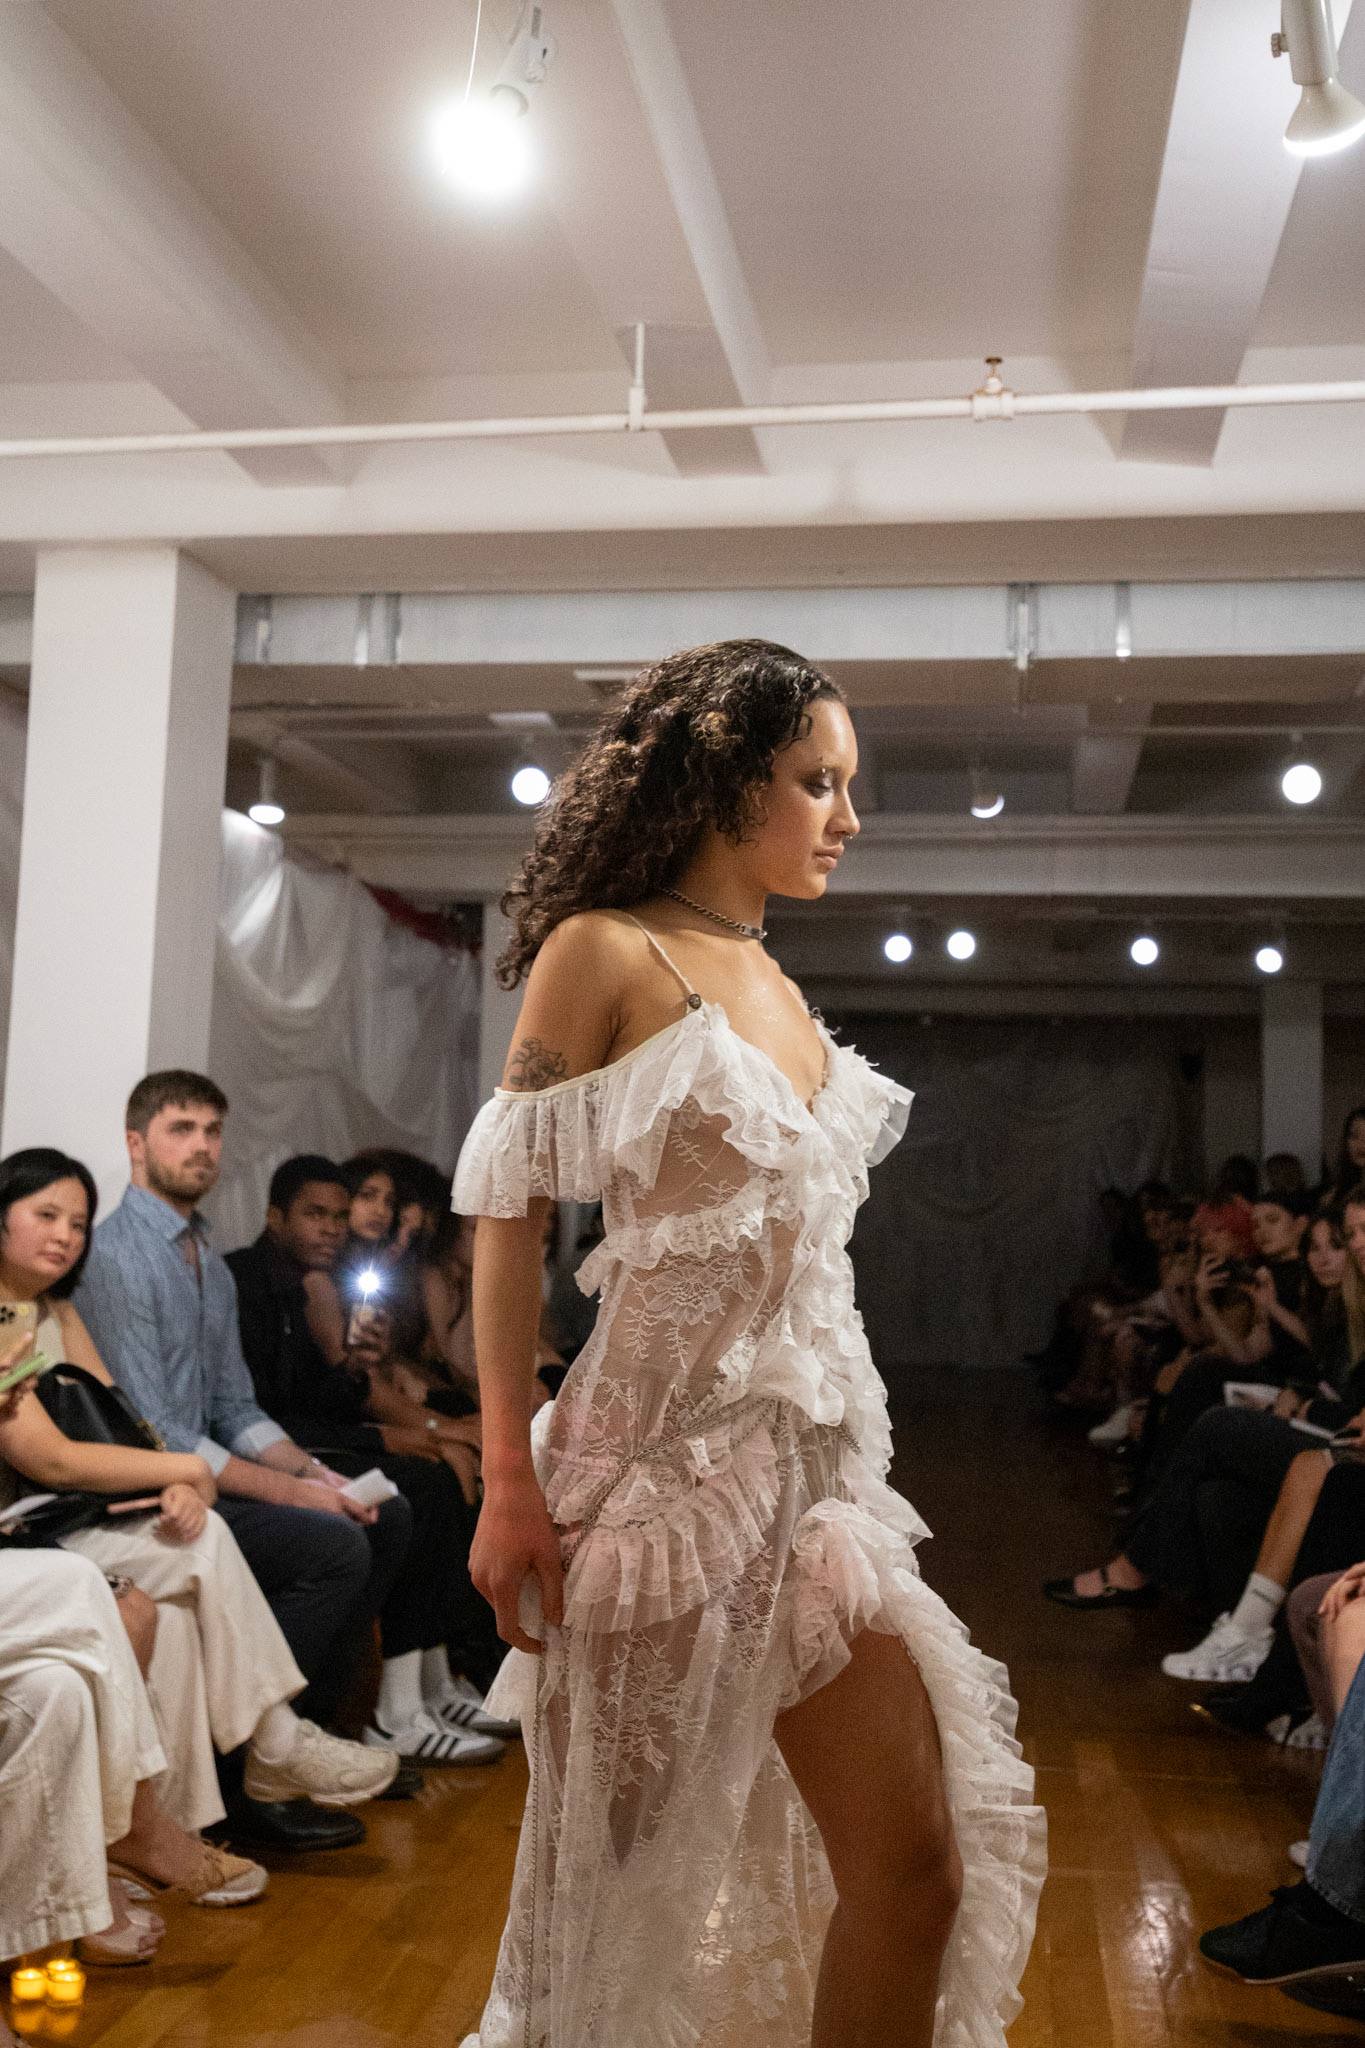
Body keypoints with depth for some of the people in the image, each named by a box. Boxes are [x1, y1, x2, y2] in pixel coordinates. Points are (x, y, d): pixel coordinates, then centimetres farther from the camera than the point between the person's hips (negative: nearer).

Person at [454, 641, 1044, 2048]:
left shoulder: (774, 984, 13)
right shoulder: (602, 953, -7)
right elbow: (507, 1210, -10)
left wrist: (827, 1431, 11)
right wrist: (508, 1482, -14)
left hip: (806, 1445, 7)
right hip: (675, 1449, -6)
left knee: (914, 1857, 5)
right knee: (634, 1851, 10)